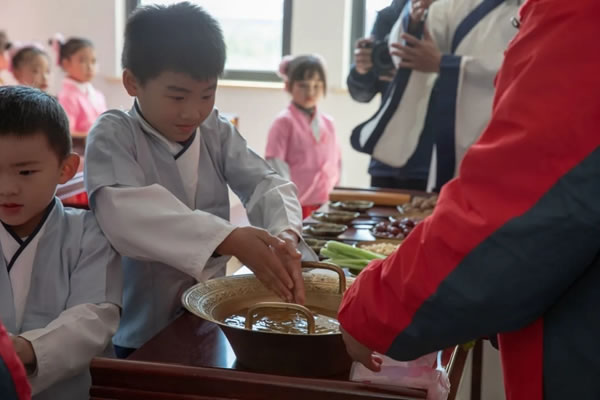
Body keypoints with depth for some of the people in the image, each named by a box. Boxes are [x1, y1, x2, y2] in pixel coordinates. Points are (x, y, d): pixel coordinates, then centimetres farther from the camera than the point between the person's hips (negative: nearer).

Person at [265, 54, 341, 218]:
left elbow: (336, 162, 17)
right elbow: (275, 165, -10)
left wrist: (331, 190, 10)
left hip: (322, 205, 5)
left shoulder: (328, 123, 11)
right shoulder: (284, 122, -6)